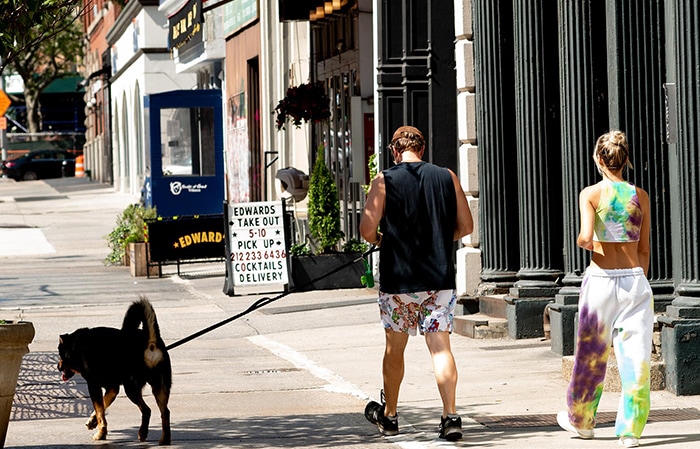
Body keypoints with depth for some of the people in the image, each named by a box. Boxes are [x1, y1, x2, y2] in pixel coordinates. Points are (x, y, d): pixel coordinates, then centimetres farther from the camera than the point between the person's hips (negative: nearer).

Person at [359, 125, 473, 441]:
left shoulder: (385, 181, -5)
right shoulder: (447, 178, 3)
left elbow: (367, 230, -11)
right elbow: (465, 227, 6)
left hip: (398, 279, -1)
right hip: (440, 279, 1)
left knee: (394, 347, 14)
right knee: (440, 347, -2)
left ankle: (388, 415, 27)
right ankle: (450, 416, -16)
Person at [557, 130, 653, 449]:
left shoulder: (590, 194, -6)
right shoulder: (640, 196, 4)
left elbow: (586, 237, -19)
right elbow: (644, 250, 7)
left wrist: (582, 243, 4)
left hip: (601, 278, -1)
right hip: (635, 279, 2)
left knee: (591, 354, 13)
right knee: (635, 356, 1)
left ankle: (581, 420, 30)